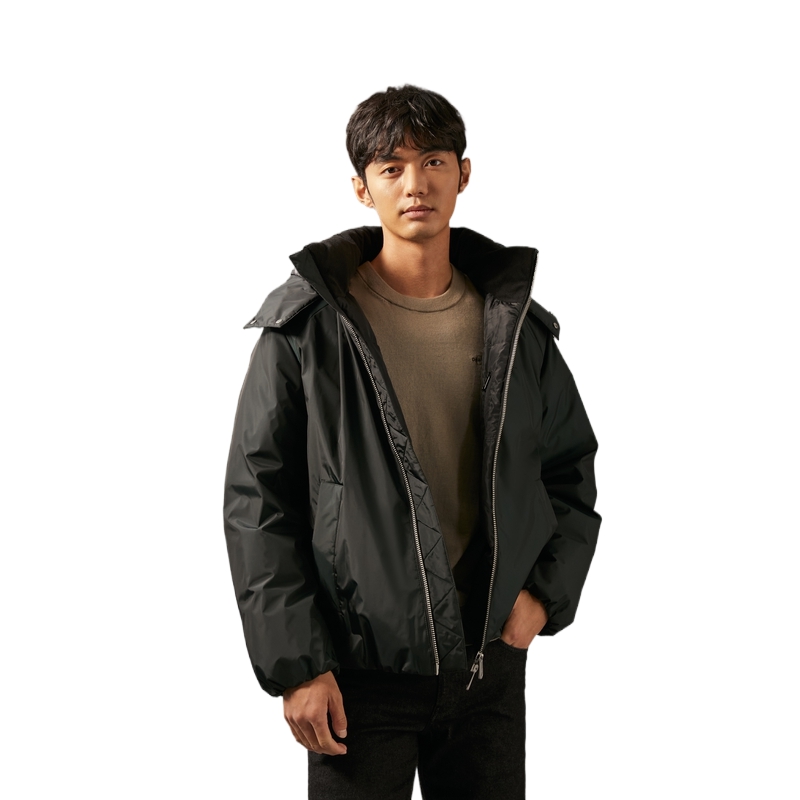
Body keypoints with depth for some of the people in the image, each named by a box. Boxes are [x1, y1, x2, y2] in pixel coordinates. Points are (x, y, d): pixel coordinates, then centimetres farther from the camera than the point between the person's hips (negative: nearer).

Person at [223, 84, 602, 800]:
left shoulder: (516, 323, 5)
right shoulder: (308, 325, -7)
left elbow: (573, 470, 15)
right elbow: (256, 503, -7)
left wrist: (545, 591, 0)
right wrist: (294, 665, -11)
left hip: (491, 660, 4)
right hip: (360, 667, -3)